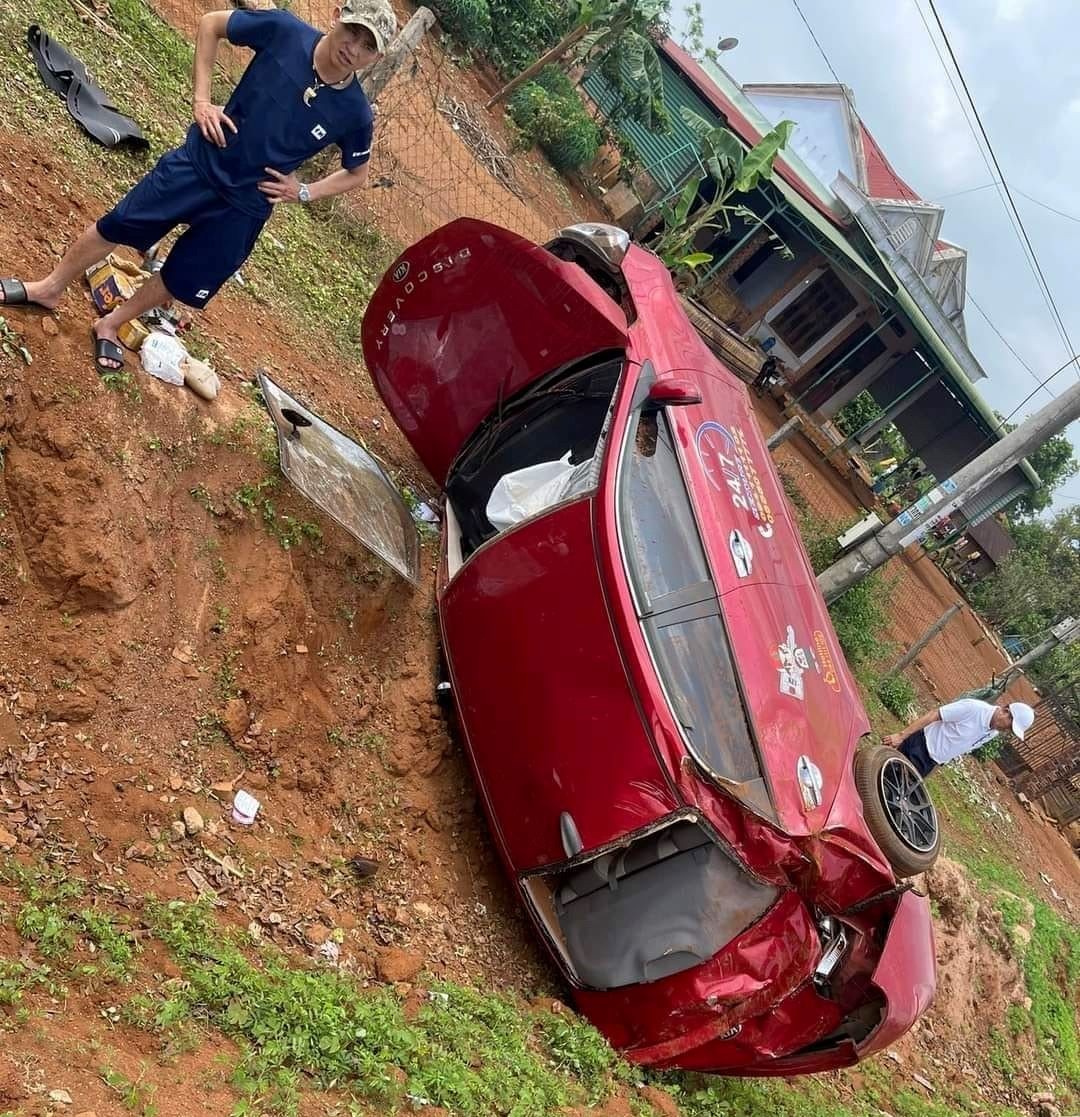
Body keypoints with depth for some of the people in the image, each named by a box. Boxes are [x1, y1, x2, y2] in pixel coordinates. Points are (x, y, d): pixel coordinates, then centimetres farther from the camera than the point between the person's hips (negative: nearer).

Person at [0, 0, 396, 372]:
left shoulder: (354, 113, -15)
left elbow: (356, 172, 5)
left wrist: (304, 192, -8)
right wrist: (201, 99, -9)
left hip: (245, 206, 0)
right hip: (200, 162, 0)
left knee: (182, 282, 12)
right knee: (116, 226, 8)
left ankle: (109, 326, 39)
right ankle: (48, 288, 33)